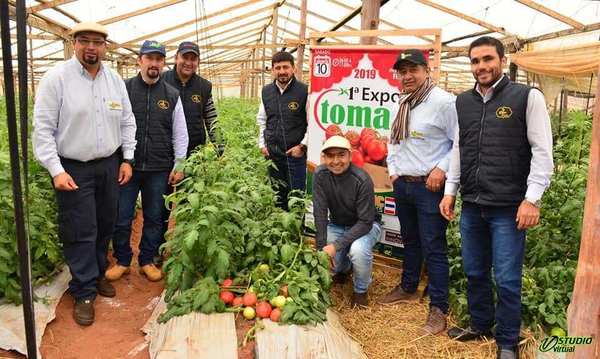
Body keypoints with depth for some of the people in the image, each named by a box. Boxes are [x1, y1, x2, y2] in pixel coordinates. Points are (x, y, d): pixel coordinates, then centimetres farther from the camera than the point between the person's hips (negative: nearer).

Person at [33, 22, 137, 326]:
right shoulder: (56, 78, -9)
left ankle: (97, 274, 34)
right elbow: (43, 128, -10)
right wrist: (56, 170, -16)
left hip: (110, 166, 5)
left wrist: (127, 159, 6)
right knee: (81, 232, -1)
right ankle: (84, 293, 13)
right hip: (73, 169, -5)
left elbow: (127, 122, 12)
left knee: (105, 227, 14)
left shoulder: (115, 80, 6)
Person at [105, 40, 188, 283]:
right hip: (126, 166, -1)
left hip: (159, 170, 2)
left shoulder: (172, 95, 6)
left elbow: (180, 134, 9)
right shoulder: (124, 89, 0)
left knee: (154, 218, 11)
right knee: (121, 218, 5)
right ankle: (122, 260, 24)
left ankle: (147, 261, 27)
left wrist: (179, 165, 5)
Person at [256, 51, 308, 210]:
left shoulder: (304, 91, -8)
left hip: (296, 153, -5)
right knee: (277, 195, 15)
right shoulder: (266, 91, 7)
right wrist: (262, 144, 9)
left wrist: (302, 145, -10)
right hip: (272, 154, 5)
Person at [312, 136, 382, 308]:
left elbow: (365, 222, -27)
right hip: (337, 224, 4)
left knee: (358, 250, -34)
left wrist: (336, 245, -34)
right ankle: (343, 268, 23)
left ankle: (361, 290, -3)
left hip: (365, 225, -4)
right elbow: (320, 212, -16)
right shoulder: (320, 175, -17)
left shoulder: (362, 180, -28)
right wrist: (322, 247, -24)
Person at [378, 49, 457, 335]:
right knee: (410, 240, 22)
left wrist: (442, 169, -19)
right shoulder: (402, 103, 11)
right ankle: (408, 288, 39)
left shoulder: (443, 102, -14)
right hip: (402, 183, 8)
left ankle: (438, 309, 11)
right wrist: (392, 168, 13)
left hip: (430, 186, -7)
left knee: (433, 248, -1)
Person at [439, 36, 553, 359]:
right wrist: (450, 191, 12)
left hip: (508, 208, -4)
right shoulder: (463, 102, 10)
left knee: (507, 279, 2)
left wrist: (532, 199, -11)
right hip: (471, 205, 5)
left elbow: (542, 152, -6)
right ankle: (480, 325, 34)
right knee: (474, 273, 14)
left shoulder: (527, 97, -4)